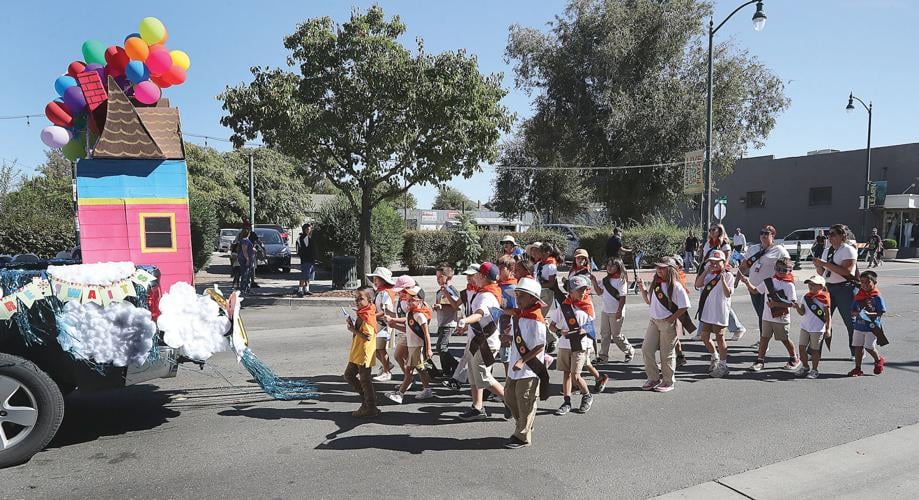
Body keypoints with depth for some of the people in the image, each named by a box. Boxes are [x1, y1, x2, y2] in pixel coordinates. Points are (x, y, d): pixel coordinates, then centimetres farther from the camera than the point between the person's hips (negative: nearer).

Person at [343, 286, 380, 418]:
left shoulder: (367, 317, -21)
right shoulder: (362, 314, 10)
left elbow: (368, 336, -28)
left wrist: (353, 330, -20)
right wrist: (352, 325, 2)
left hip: (364, 353, -10)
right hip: (356, 353, 10)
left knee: (364, 380, 0)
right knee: (349, 375, 18)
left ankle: (371, 408, 12)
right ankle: (366, 397, 28)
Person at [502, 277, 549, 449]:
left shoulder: (535, 319, -19)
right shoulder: (517, 315, 9)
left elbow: (540, 346, -20)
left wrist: (523, 361, -23)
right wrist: (508, 337, 2)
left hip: (530, 368, -9)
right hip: (515, 366, 9)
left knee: (525, 402, 1)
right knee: (509, 395, 18)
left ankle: (522, 436, 15)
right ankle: (524, 426, 35)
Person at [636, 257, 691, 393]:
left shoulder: (675, 286, -14)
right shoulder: (655, 284, 7)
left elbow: (684, 307, -14)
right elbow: (649, 301, 18)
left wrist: (671, 319, -15)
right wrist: (643, 290, 3)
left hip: (668, 323, -7)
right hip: (654, 321, 7)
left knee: (667, 353, 3)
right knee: (646, 349, 4)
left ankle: (668, 382, 18)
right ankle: (653, 378, 19)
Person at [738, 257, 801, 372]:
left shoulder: (789, 285, -11)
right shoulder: (768, 281, 3)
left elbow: (792, 303, -15)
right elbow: (755, 291, 12)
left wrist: (776, 304, -23)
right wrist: (747, 282, -2)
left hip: (782, 318, -4)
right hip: (767, 316, 4)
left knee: (785, 339, 9)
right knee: (764, 338, 7)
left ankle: (794, 359, 30)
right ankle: (760, 360, 14)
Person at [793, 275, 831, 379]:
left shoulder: (823, 298, -9)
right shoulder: (805, 297, 4)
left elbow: (827, 315, -6)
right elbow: (802, 312, 1)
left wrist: (828, 329, -9)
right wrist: (797, 307, -19)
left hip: (818, 329, -5)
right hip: (805, 327, 5)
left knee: (814, 350, 4)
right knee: (801, 347, 6)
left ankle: (814, 370, 17)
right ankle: (805, 367, 24)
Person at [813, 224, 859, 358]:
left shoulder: (848, 250, -8)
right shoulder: (827, 251, 14)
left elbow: (846, 271, -21)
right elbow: (822, 273, 17)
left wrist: (825, 264, -21)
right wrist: (818, 266, -5)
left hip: (845, 288, -7)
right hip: (828, 287, 7)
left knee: (851, 321, 2)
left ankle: (857, 352, 15)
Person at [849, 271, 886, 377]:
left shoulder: (877, 297, -10)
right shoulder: (858, 296, 4)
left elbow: (880, 313, -12)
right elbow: (853, 311, 8)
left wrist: (868, 314, -26)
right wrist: (856, 313, -14)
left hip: (872, 327, -5)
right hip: (859, 326, 5)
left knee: (869, 347, -1)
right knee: (858, 347, 7)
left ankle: (879, 360, 31)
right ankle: (858, 368, 15)